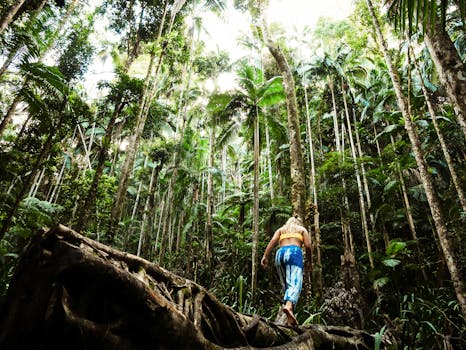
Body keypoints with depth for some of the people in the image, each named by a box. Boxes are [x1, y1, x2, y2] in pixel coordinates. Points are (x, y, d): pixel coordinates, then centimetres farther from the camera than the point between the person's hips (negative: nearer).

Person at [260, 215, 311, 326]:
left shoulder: (281, 229, 29)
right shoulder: (302, 229, 24)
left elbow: (273, 241, 8)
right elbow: (308, 246, 7)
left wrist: (265, 256, -1)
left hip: (280, 253, 3)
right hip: (294, 252, -3)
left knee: (287, 286, 7)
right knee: (295, 284, -18)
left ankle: (289, 320, -3)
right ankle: (288, 305, -47)